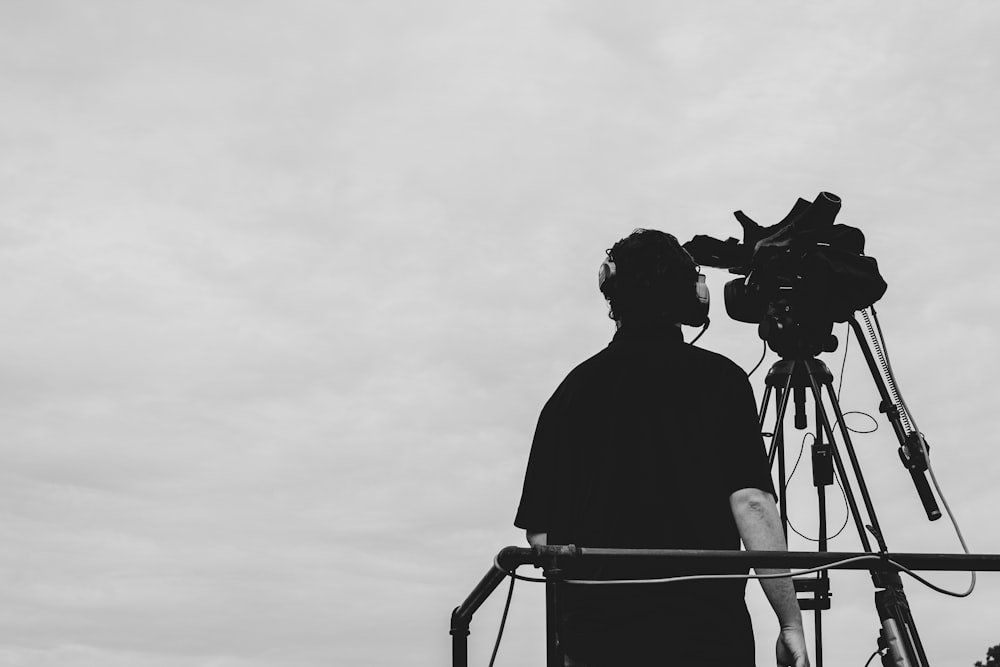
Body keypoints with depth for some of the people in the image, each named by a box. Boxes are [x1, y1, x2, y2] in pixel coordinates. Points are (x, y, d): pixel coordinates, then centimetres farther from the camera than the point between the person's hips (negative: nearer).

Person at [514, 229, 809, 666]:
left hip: (595, 632, 3)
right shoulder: (717, 378, -2)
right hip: (706, 630, -2)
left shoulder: (574, 388, 5)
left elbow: (540, 534, 6)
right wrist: (790, 622, -5)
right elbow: (751, 504, -10)